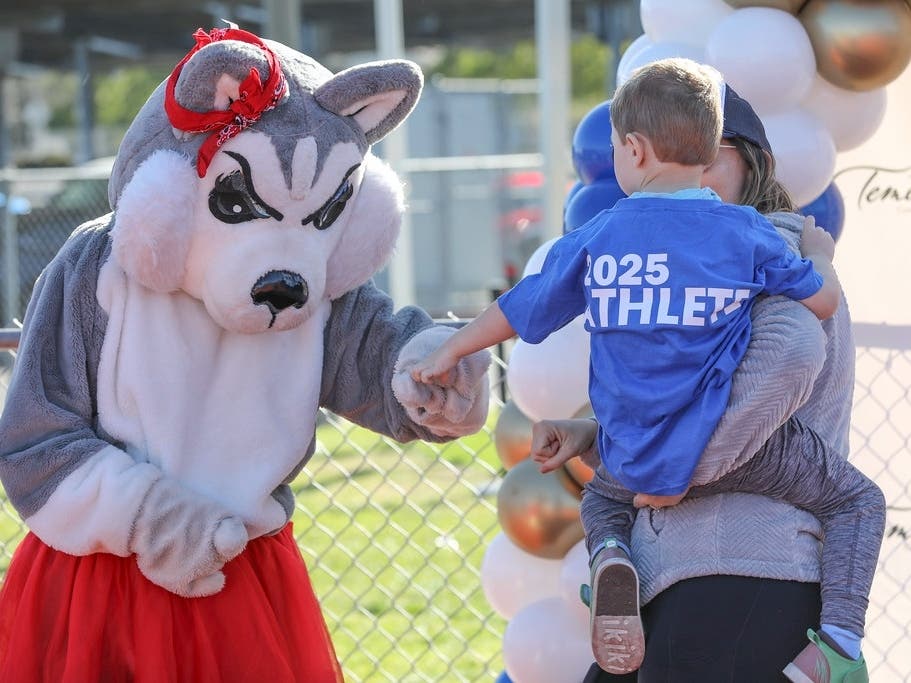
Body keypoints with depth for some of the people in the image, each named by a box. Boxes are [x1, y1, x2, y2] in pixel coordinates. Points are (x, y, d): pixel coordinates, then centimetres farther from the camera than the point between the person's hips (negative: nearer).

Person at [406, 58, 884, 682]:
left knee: (607, 501, 37)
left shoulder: (596, 238, 3)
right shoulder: (747, 232, -3)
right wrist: (819, 254, 29)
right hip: (729, 447, -3)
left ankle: (610, 560, 3)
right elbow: (823, 301, 6)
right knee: (856, 497, 14)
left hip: (633, 460, 3)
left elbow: (517, 312, 13)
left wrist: (449, 354, 29)